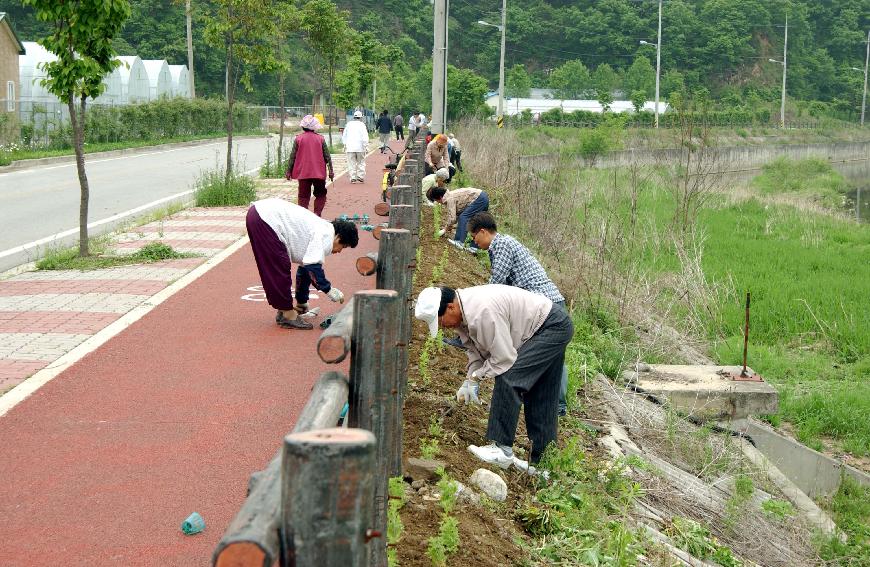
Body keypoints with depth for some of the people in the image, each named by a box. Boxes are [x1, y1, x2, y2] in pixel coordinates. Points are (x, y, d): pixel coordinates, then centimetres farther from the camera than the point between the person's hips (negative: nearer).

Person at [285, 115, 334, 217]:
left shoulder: (298, 139, -2)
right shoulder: (320, 139, 0)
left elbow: (292, 156, 0)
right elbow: (327, 156, 2)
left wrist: (289, 171, 8)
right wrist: (331, 170, 9)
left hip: (303, 173, 0)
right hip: (319, 173, 0)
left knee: (303, 197, 7)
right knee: (320, 195, 12)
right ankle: (317, 214, -1)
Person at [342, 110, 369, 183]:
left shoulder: (348, 124, 8)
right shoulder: (361, 125, -4)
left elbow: (344, 135, 15)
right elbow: (365, 136, -9)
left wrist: (345, 145, 24)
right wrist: (366, 146, -4)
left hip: (350, 147, 3)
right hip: (360, 147, -2)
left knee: (351, 163, 5)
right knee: (361, 162, 9)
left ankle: (353, 178, 2)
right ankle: (360, 177, 6)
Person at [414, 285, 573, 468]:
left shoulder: (482, 311, -33)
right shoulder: (461, 311, -2)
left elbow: (504, 358, -28)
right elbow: (474, 348, 9)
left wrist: (476, 377, -15)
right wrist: (471, 379, -6)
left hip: (554, 327, -10)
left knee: (507, 378, -21)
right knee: (540, 401, 12)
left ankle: (502, 449, -20)